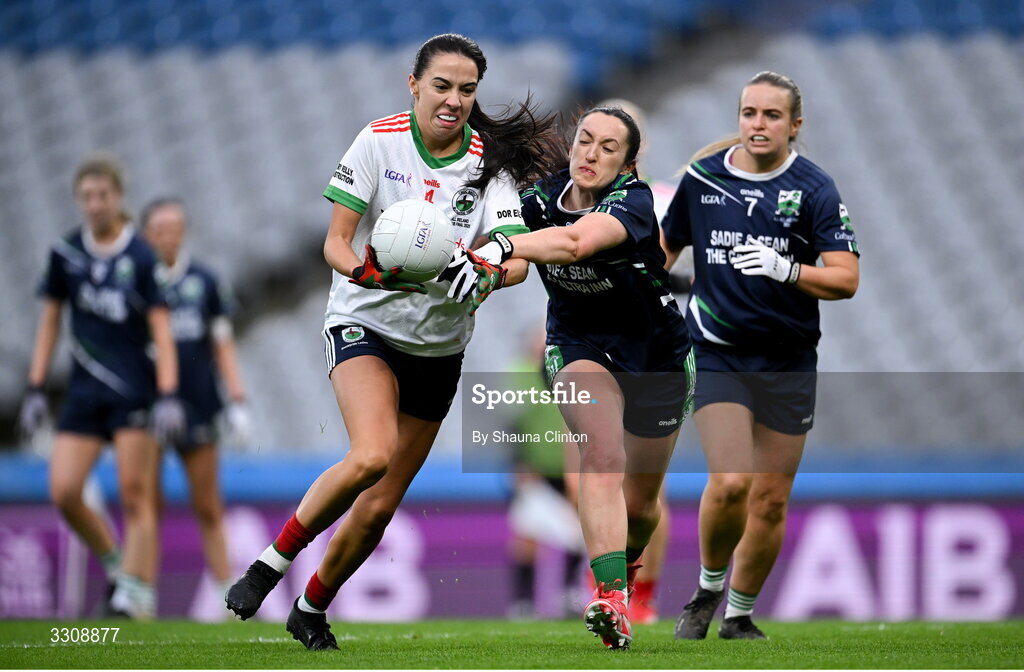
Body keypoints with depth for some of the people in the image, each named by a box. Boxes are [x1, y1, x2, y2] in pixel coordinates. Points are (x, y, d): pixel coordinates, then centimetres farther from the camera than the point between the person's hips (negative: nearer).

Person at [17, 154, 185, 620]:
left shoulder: (140, 257, -4)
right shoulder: (66, 253, 6)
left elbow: (161, 330, -5)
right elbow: (50, 320, 14)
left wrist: (168, 397, -14)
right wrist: (36, 387, 9)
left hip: (133, 390, -4)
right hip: (84, 390, 4)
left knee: (135, 495, -8)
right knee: (63, 491, -7)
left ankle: (139, 593, -6)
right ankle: (115, 563, 15)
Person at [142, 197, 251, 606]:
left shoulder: (204, 282, 8)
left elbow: (223, 346, 12)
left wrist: (237, 402, 5)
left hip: (198, 404, 2)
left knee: (208, 508, 4)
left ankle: (227, 591, 8)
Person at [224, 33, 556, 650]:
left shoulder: (490, 162, -5)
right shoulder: (380, 142, -10)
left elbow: (516, 260, -14)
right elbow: (335, 241, -9)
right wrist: (365, 271, -31)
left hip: (440, 346, 3)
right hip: (366, 323, -3)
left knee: (379, 506, 5)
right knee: (370, 456, -30)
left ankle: (312, 608, 28)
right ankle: (273, 561, -12)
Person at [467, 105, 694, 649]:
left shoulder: (634, 201, -28)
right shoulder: (542, 198, -12)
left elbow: (578, 241, -47)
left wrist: (498, 250, -59)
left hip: (655, 354, -1)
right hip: (578, 344, 2)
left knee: (640, 503, 11)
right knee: (602, 456, -27)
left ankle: (626, 562, 46)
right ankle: (611, 600, -36)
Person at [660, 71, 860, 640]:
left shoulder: (815, 190, -5)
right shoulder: (702, 177, 1)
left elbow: (845, 278, -10)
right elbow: (667, 244, 17)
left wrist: (785, 270, -26)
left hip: (788, 363, 1)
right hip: (716, 353, 0)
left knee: (771, 502, 4)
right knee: (730, 484, -18)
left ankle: (740, 615, 23)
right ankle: (708, 588, 7)